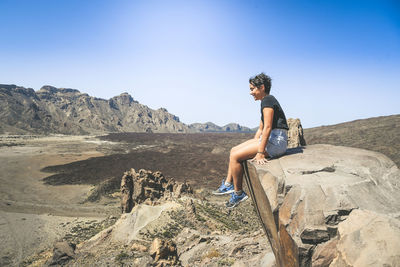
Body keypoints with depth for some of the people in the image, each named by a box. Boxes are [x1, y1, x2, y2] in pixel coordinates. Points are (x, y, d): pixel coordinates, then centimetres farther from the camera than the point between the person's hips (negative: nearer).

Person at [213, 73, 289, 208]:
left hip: (276, 141, -10)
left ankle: (238, 193, 1)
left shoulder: (268, 100, -13)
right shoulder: (266, 101, 20)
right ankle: (228, 184, 13)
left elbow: (267, 127, -22)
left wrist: (260, 153, -24)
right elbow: (261, 129, 21)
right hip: (270, 139, 10)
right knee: (234, 150, 9)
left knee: (235, 156, -13)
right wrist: (253, 145, 17)